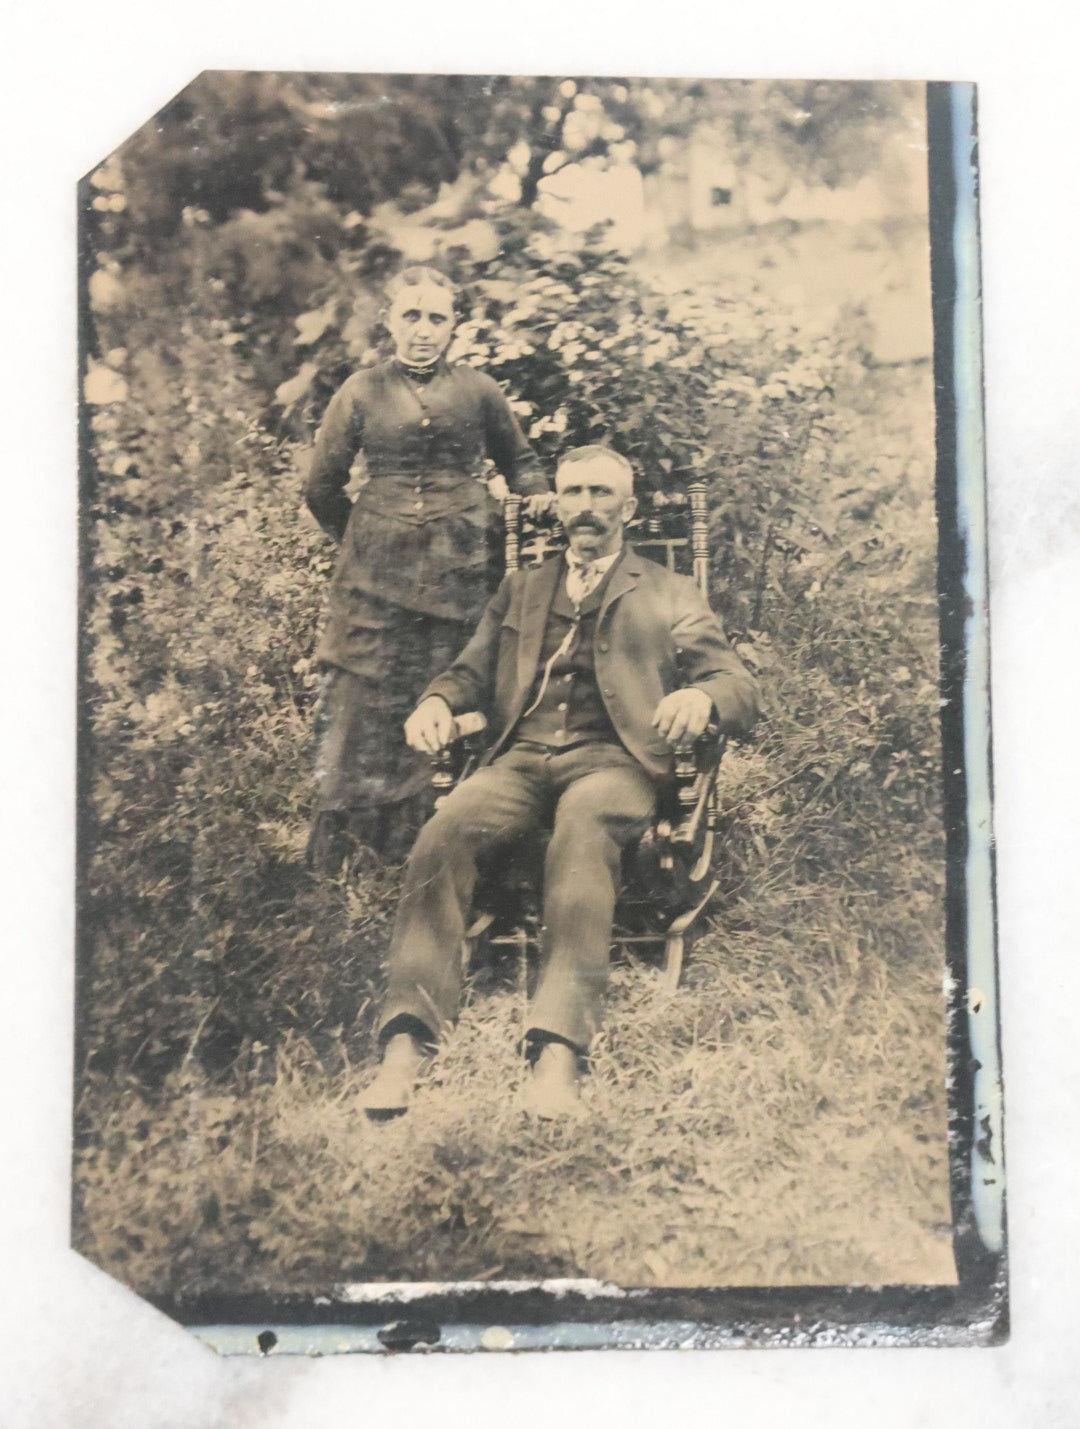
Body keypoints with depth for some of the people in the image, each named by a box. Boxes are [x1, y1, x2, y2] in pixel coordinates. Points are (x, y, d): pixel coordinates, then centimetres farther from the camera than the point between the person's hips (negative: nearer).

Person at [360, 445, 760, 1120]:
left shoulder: (671, 595, 20)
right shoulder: (520, 589, 30)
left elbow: (741, 689, 10)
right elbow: (470, 671, 24)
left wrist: (701, 696, -15)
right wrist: (437, 701, -1)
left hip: (612, 759, -2)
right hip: (521, 757, 3)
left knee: (583, 834, -38)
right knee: (445, 831, -30)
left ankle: (560, 1051, -48)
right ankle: (406, 1042, -36)